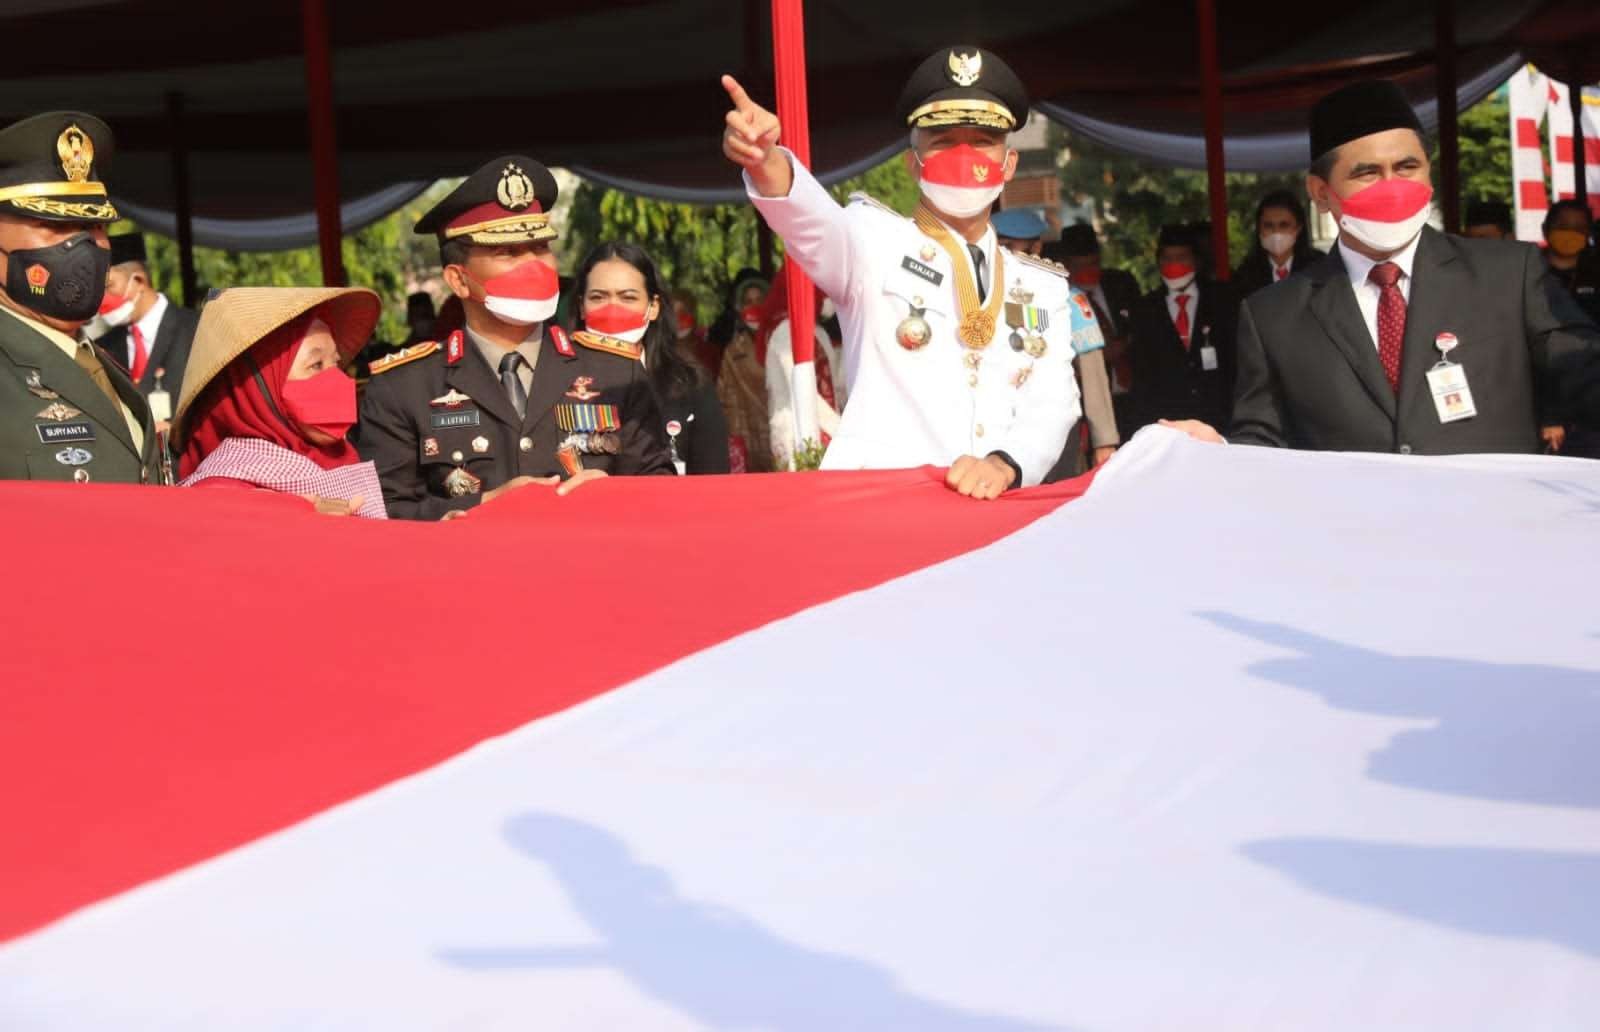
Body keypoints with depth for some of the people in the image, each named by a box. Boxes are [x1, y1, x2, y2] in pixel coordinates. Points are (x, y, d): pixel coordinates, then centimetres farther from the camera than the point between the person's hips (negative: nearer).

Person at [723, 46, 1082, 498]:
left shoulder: (1044, 289, 20)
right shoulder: (876, 239, 10)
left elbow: (1051, 406, 9)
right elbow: (817, 224, -11)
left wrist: (1004, 464, -13)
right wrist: (766, 163, -33)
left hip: (995, 510, 4)